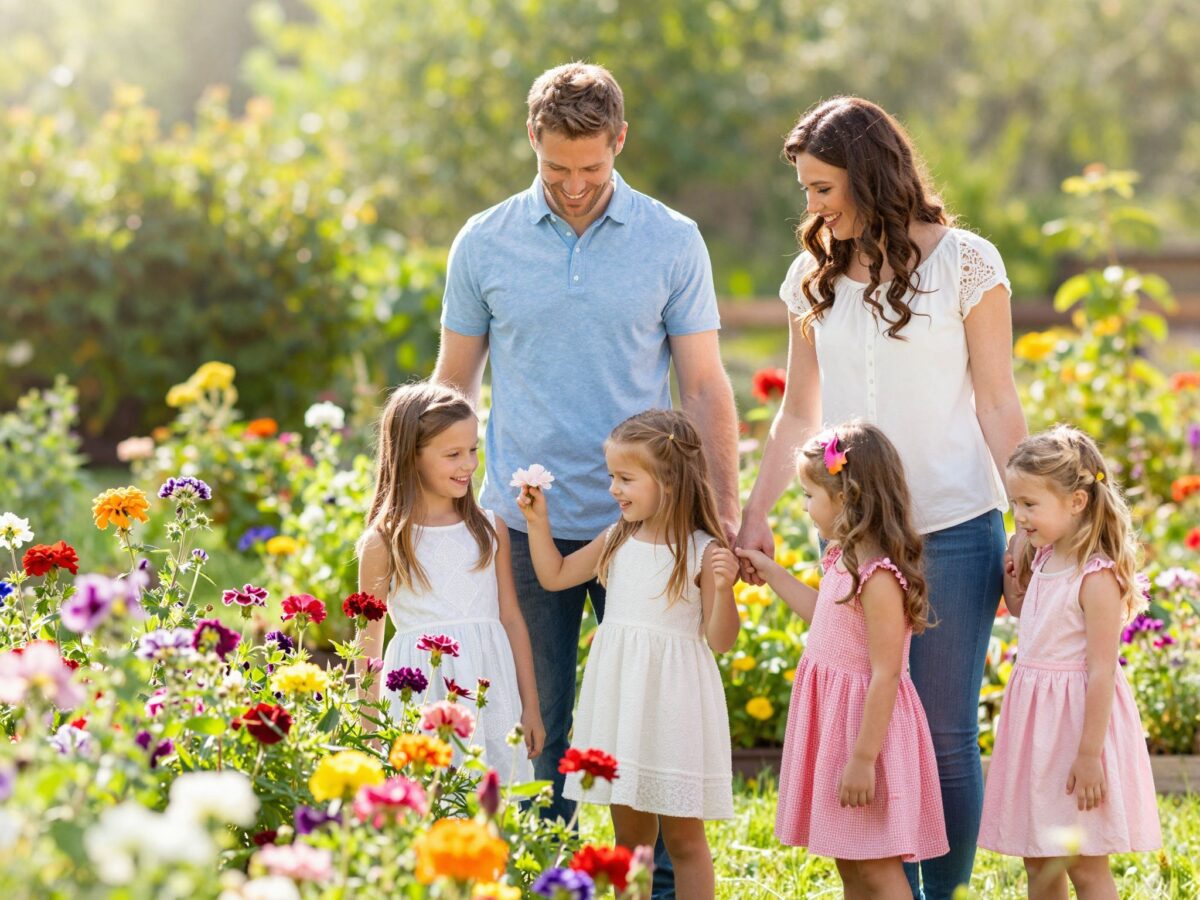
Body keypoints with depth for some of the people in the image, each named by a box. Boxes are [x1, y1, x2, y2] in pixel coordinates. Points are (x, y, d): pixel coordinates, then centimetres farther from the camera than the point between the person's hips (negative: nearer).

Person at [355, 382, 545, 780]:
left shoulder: (490, 529, 6)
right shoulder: (384, 543, -1)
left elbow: (511, 617, 11)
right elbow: (370, 638, 5)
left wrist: (530, 707, 11)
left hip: (489, 693, 2)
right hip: (421, 697, -2)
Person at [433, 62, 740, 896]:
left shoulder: (673, 242, 1)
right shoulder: (485, 244, 3)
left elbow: (704, 387, 3)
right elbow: (453, 384, 10)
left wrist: (727, 514, -1)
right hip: (527, 525, 1)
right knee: (535, 726, 6)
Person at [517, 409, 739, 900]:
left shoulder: (703, 551, -10)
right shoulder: (617, 540, 7)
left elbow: (720, 640, -10)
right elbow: (555, 575, 18)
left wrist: (722, 588, -26)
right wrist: (538, 521, 8)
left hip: (671, 696, -6)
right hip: (619, 694, 6)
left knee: (683, 836, 2)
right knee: (629, 832, 12)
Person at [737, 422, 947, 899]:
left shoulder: (879, 577, -24)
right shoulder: (845, 559, 6)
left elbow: (885, 676, -24)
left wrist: (862, 759, -23)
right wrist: (772, 574, 30)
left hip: (866, 720, -10)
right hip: (834, 717, 10)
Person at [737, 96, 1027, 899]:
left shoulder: (964, 263, -2)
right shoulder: (816, 277, 9)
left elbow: (997, 405, 0)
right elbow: (798, 416, 14)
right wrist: (755, 516, 7)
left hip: (954, 530, -4)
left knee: (945, 733, -2)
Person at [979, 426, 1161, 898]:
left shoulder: (1096, 577, -20)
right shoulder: (1043, 560, 5)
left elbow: (1102, 672, -21)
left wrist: (1089, 755, -22)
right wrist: (1011, 567, 10)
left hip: (1077, 718, -8)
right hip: (1035, 717, 9)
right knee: (1038, 860, 14)